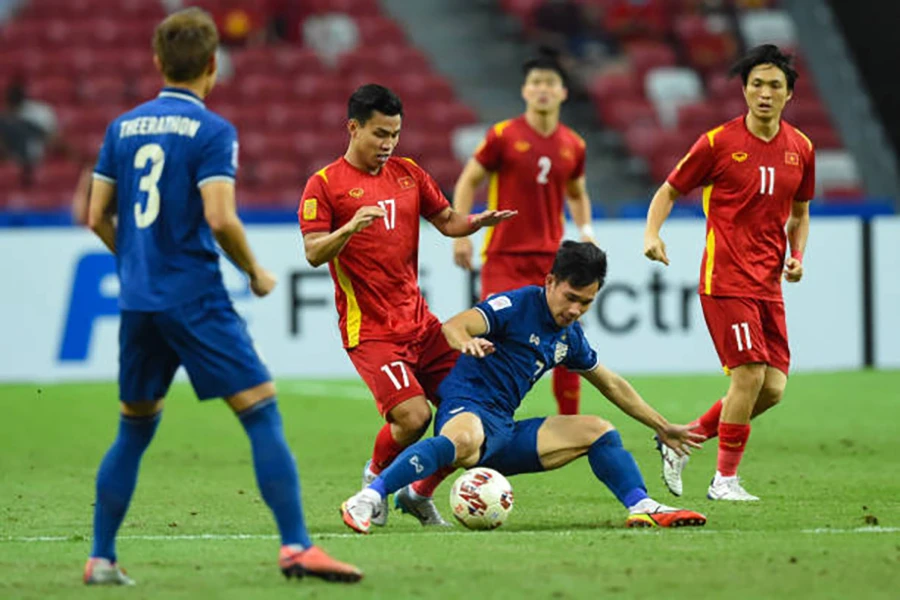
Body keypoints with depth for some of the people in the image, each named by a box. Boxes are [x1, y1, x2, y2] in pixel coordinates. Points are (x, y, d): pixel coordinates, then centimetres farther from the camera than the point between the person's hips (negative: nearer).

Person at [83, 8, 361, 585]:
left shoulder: (123, 128, 10)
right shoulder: (212, 130, -7)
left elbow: (98, 217, 13)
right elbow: (220, 218, -17)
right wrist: (256, 272, -1)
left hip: (138, 301, 6)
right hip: (196, 300, -6)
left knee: (134, 430, 17)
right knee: (262, 412, -6)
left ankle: (101, 558, 16)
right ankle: (296, 545, -15)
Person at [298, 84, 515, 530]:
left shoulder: (407, 173, 13)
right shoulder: (325, 184, -4)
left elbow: (447, 221, 19)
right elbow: (314, 253, -12)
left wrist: (480, 220, -2)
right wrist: (348, 229, -30)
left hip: (419, 321, 7)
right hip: (370, 329, -7)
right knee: (413, 416, -21)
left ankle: (419, 494, 18)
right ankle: (375, 477, 10)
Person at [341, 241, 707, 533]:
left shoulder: (570, 337, 17)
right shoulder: (518, 305, -7)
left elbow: (611, 385, 32)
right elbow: (452, 327, -21)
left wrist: (663, 428, 37)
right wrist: (466, 343, -45)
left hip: (505, 432, 8)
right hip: (466, 411, -8)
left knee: (598, 430, 5)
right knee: (465, 440, -43)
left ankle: (643, 508, -7)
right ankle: (365, 502, -50)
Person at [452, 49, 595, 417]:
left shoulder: (573, 145, 6)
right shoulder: (503, 136, -5)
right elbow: (468, 182, 1)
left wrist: (585, 230, 5)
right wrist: (462, 234, -6)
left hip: (551, 258, 3)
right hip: (504, 257, -3)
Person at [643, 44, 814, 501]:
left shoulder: (800, 148, 8)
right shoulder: (719, 142, -6)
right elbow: (669, 191, 3)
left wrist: (797, 255, 4)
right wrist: (652, 233, -15)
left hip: (769, 284, 6)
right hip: (726, 280, -6)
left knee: (773, 388, 0)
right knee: (750, 375, -15)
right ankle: (725, 479, -1)